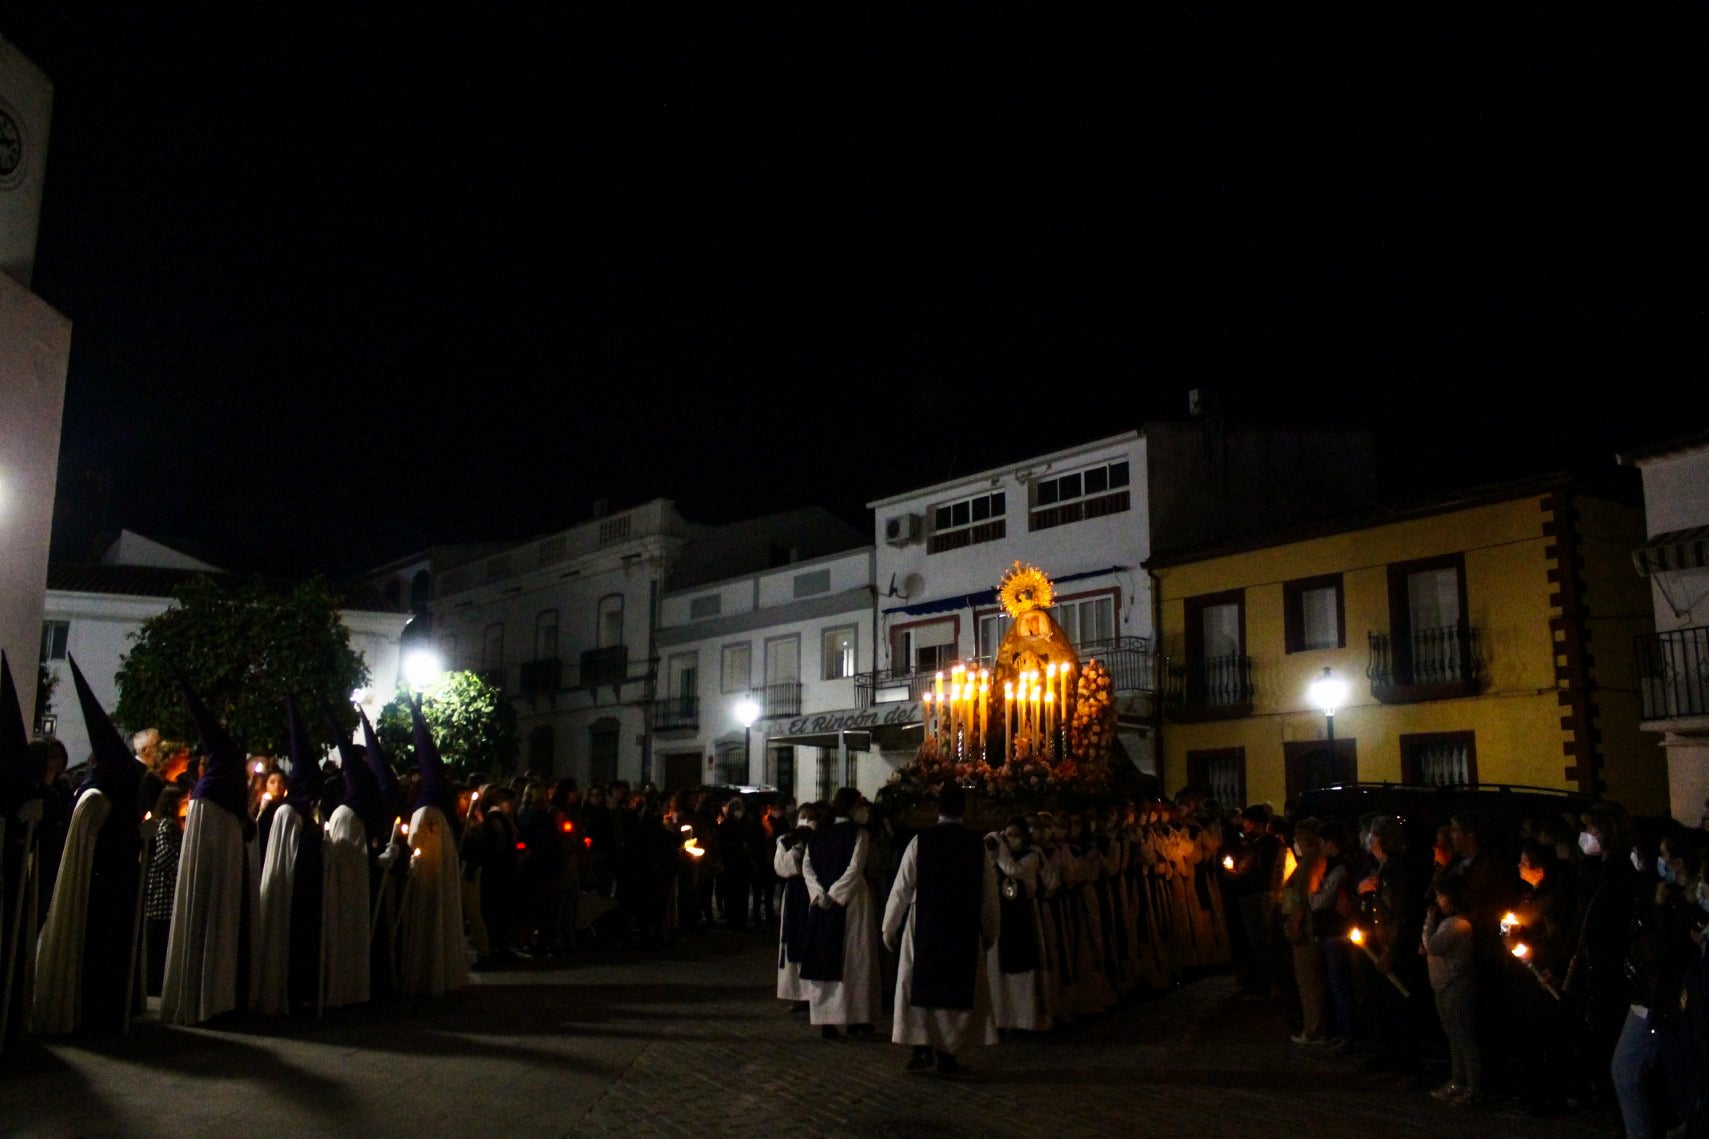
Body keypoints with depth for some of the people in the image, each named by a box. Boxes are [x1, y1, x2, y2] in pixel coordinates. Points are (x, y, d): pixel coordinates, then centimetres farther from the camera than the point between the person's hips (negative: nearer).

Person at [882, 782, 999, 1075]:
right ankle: (948, 1055, 11)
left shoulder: (920, 841, -8)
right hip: (965, 930, 1)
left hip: (923, 927, -1)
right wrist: (991, 933, 15)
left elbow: (901, 888, -5)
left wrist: (889, 927, 6)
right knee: (958, 990, 11)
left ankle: (922, 1049, 8)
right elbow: (989, 896, 2)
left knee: (921, 987, 11)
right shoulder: (978, 845, -3)